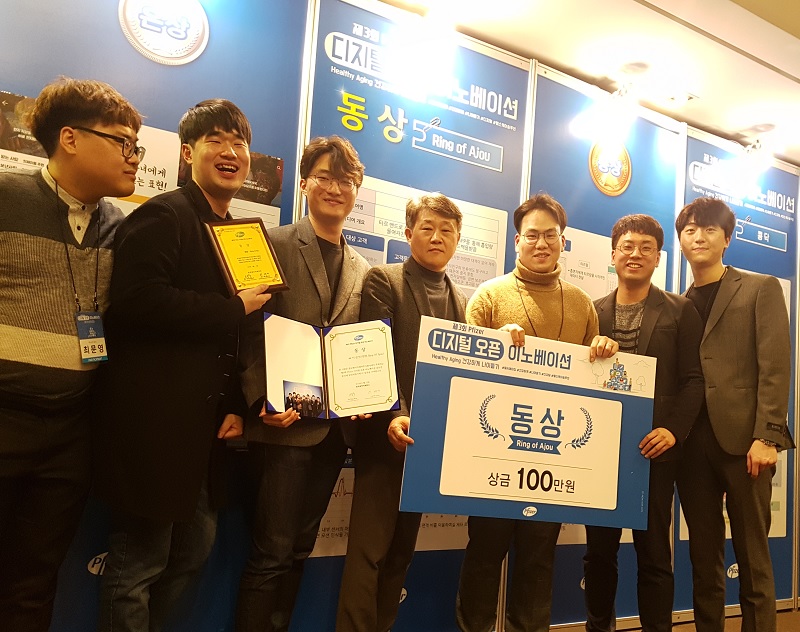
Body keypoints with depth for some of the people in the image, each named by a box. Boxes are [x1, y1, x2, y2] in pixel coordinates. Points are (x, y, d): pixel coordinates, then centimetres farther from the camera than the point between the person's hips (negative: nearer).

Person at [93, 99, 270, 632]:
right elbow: (139, 299, -25)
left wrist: (236, 405, 7)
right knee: (139, 565, 2)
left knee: (195, 552, 18)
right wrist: (235, 308, -16)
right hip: (156, 422, -8)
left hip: (207, 426, 8)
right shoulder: (163, 216, -8)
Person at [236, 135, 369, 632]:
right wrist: (263, 401, -20)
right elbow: (252, 334, -9)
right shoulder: (275, 245, -3)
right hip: (288, 423, -5)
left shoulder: (363, 270, 13)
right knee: (272, 553, 0)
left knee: (299, 549, 16)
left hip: (336, 426, 6)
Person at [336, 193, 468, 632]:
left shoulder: (461, 302, 14)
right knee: (369, 550, -3)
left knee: (401, 550, 14)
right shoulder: (383, 280, -3)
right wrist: (393, 417, -23)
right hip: (386, 438, -5)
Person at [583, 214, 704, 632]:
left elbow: (693, 378, -1)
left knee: (654, 553, 5)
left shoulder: (680, 311, 4)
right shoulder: (593, 311, 10)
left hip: (654, 448, -2)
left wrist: (674, 430, -14)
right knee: (599, 549, 11)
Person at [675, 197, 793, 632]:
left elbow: (775, 367, -4)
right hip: (693, 443, 4)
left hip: (742, 438, -3)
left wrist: (766, 436, -14)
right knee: (704, 559, 10)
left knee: (752, 560, 2)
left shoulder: (761, 289, 5)